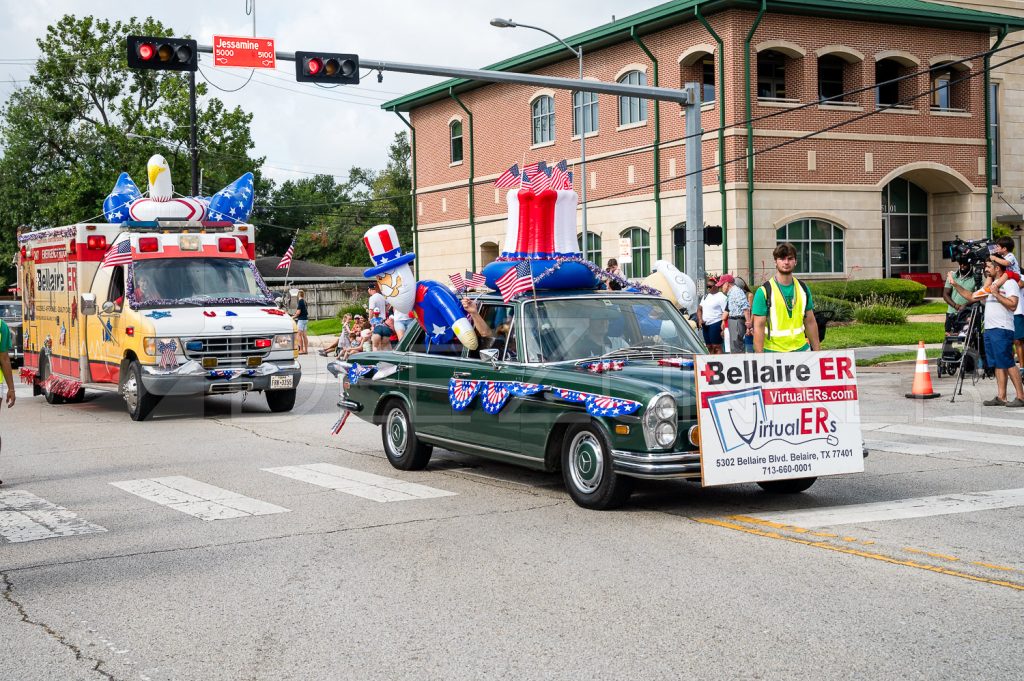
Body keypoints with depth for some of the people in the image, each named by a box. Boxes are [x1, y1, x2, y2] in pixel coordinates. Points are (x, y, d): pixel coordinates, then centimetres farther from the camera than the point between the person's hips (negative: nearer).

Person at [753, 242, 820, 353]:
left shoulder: (803, 289, 9)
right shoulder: (764, 291, -6)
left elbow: (810, 323, 14)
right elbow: (759, 327, -9)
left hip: (801, 349, 4)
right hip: (773, 351, -4)